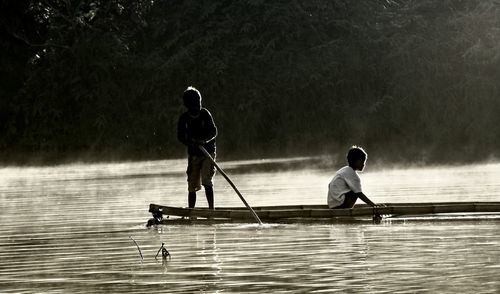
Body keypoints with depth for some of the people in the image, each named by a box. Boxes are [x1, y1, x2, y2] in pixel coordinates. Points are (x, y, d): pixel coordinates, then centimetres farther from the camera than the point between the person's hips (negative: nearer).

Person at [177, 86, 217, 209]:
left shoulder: (205, 114, -6)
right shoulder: (184, 118, 0)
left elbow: (214, 132, -9)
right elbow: (181, 136, -3)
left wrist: (204, 141, -28)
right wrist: (191, 143, -22)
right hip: (193, 154, 2)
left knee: (207, 180, -17)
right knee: (192, 185, 2)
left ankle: (211, 208, -16)